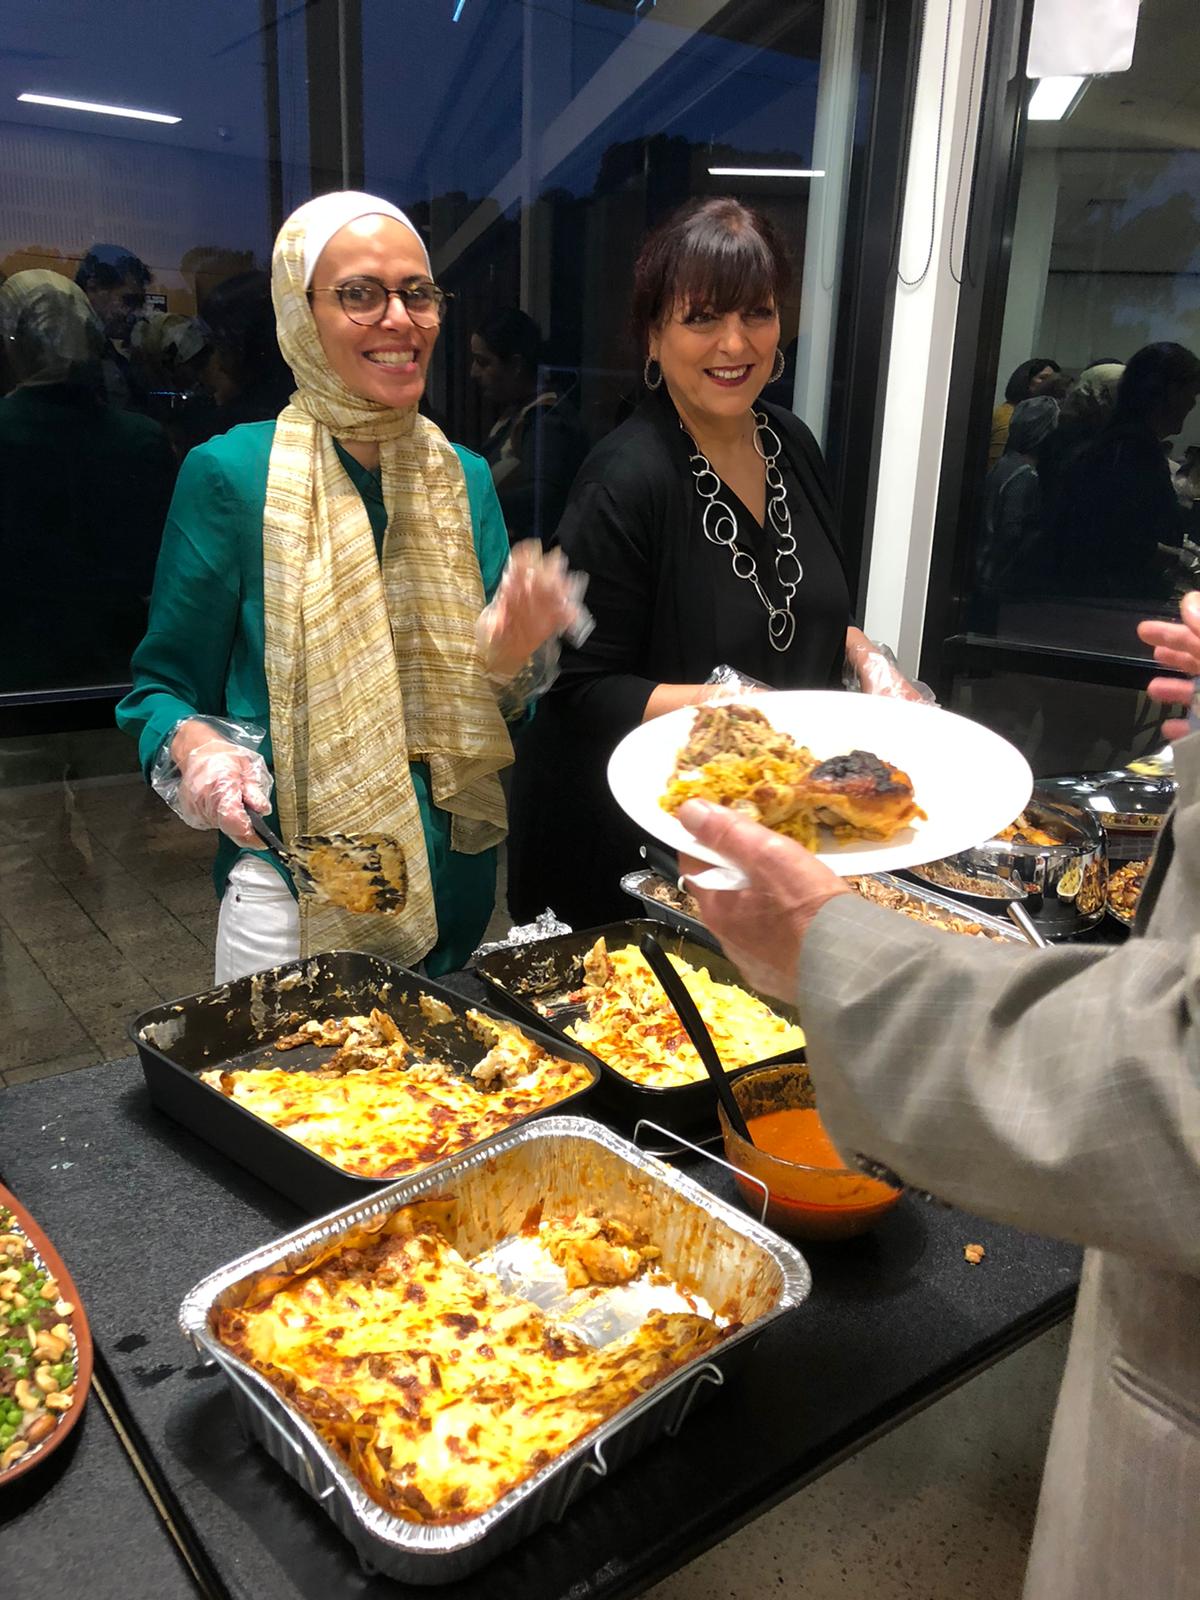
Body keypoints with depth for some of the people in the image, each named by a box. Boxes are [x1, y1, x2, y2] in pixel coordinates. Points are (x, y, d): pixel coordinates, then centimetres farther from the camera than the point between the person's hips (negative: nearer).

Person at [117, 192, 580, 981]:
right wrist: (195, 746, -24)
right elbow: (164, 684, -3)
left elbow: (487, 711, 5)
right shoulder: (230, 473, -10)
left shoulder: (464, 476, 2)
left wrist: (511, 653, -16)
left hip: (457, 885, 4)